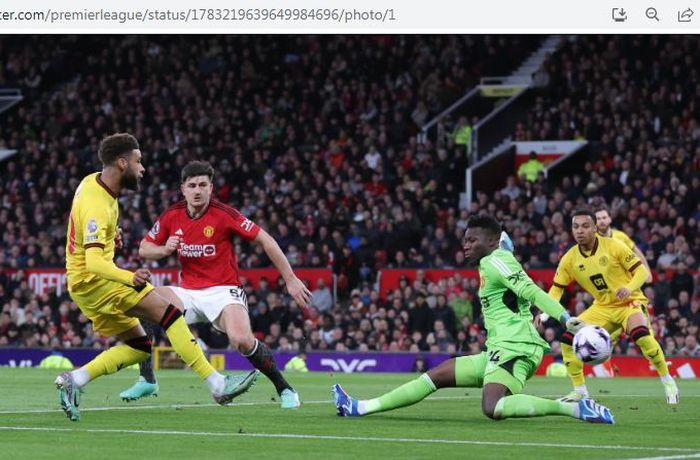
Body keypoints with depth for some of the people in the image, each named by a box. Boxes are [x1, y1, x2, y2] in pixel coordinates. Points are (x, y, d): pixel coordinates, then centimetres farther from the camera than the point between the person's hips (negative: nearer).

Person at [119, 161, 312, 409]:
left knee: (242, 340, -31)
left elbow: (265, 240, -10)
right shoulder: (172, 216, 0)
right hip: (188, 292, 5)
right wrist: (164, 250, -13)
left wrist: (291, 279, -11)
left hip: (223, 290, -5)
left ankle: (284, 389, -8)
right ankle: (146, 380, -2)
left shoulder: (224, 214, -13)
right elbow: (144, 249, 11)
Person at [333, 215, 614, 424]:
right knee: (434, 377, 14)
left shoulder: (495, 262, -7)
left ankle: (574, 408, -31)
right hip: (500, 350, 10)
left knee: (493, 409, -33)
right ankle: (360, 408, 19)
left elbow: (532, 292, -18)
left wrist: (566, 319, -27)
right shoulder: (491, 264, 23)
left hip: (514, 349, -10)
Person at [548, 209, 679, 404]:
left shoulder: (612, 246, -17)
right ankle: (580, 390, 6)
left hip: (629, 302, -5)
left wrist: (629, 288, -33)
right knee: (568, 338, -10)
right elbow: (557, 288, 4)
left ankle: (668, 382, -16)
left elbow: (641, 270, -14)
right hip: (602, 307, 5)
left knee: (641, 335, -33)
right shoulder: (569, 259, -6)